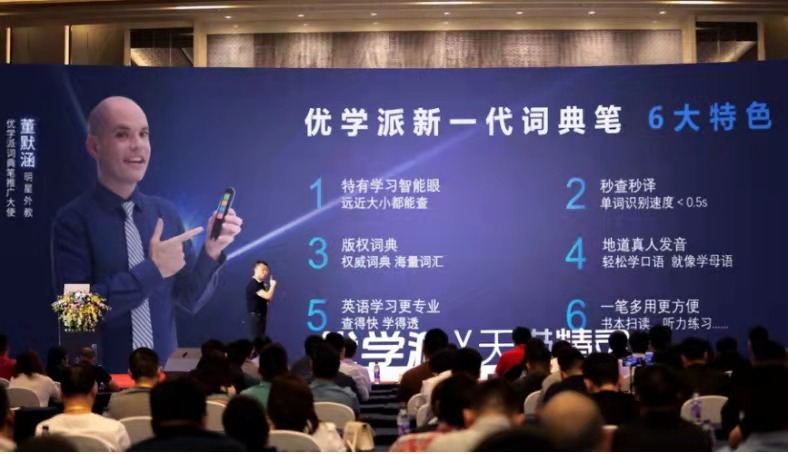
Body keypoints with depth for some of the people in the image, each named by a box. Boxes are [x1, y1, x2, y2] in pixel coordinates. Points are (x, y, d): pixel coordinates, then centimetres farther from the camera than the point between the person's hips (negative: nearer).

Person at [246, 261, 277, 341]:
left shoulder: (262, 284, 12)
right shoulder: (253, 284, -17)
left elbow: (267, 300, 16)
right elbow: (268, 296, -26)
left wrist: (271, 286, 4)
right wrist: (272, 285, -10)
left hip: (262, 316, 9)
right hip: (255, 316, -9)